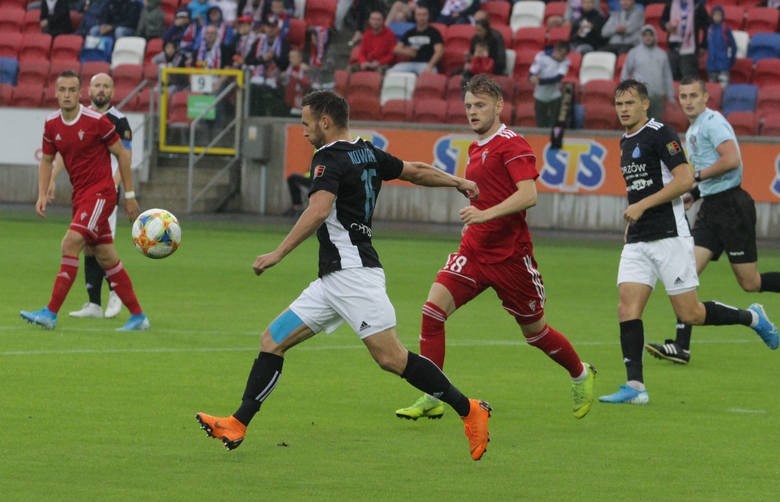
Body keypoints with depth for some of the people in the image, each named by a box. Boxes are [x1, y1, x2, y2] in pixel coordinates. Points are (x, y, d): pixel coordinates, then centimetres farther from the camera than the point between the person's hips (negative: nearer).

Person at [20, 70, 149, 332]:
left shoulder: (96, 121, -13)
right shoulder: (52, 125, 3)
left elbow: (122, 154, -4)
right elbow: (47, 160, 15)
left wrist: (129, 195, -2)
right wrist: (42, 194, 1)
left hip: (101, 193, -7)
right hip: (79, 196, 7)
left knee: (71, 244, -19)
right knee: (106, 257, 9)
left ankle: (51, 313, -19)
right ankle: (138, 316, 16)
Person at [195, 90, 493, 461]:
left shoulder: (329, 158, -11)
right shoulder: (367, 154, 15)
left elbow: (319, 210, -27)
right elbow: (417, 172, 25)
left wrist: (278, 254, -30)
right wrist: (459, 183, 41)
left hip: (353, 274, -10)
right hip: (333, 281, 10)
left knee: (391, 358, -13)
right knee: (272, 341, 6)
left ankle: (468, 410, -6)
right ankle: (237, 424, 4)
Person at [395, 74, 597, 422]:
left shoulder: (512, 145, -12)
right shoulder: (476, 149, 14)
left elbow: (528, 195, -25)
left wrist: (486, 214, -34)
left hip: (510, 256, -7)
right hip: (474, 250, 7)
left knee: (534, 331, 8)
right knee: (433, 309, -14)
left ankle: (581, 375, 36)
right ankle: (432, 398, -12)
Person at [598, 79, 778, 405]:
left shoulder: (659, 134, -10)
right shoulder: (626, 142, 16)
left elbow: (685, 179, -18)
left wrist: (642, 206, -18)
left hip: (669, 236, -8)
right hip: (637, 241, 8)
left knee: (689, 314, -5)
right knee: (627, 309, -7)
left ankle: (751, 318, 19)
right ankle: (635, 386, -9)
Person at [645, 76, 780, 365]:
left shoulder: (712, 122, -12)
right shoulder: (692, 131, 17)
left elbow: (731, 160, -25)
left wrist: (696, 177, -18)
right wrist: (694, 192, 14)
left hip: (731, 205, -9)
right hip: (710, 208, 9)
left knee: (750, 283, -4)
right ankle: (681, 346, -8)